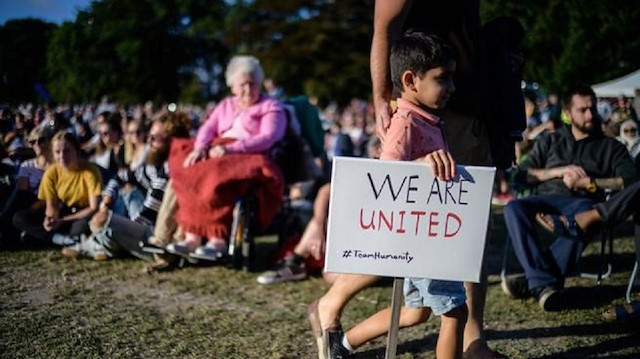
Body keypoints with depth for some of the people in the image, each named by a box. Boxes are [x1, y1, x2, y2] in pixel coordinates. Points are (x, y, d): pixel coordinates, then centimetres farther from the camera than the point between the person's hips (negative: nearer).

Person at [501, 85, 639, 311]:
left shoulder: (611, 147, 22)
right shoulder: (550, 141, 27)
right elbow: (522, 174, 13)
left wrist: (588, 182, -6)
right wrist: (558, 171, 0)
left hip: (584, 201, -2)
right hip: (547, 199, 2)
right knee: (514, 208, -33)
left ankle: (532, 280, -37)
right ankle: (544, 282, -39)